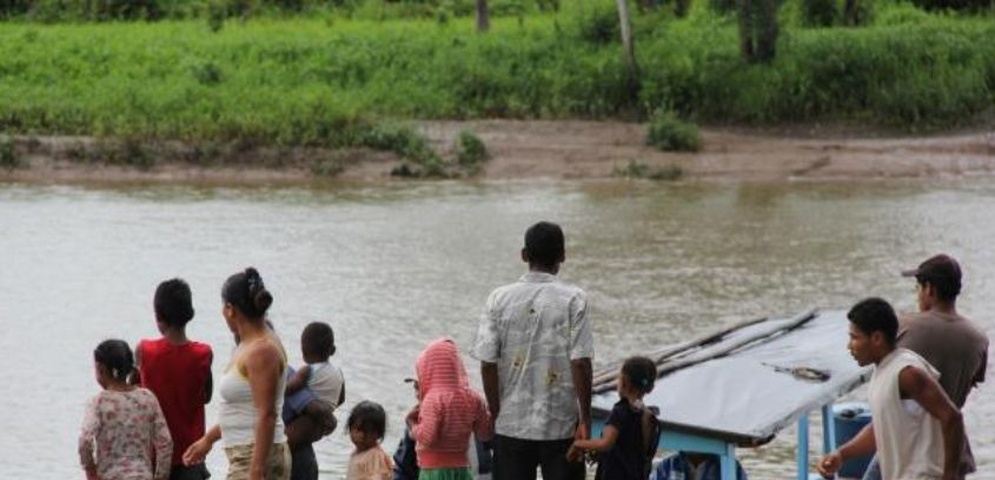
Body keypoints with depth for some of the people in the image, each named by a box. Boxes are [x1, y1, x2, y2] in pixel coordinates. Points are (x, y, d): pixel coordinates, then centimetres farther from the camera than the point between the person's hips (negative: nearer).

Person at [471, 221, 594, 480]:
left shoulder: (499, 298, -2)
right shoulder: (573, 300, -8)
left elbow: (487, 364, -3)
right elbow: (580, 363, -12)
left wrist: (495, 415, 6)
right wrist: (585, 419, -5)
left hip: (511, 425, 2)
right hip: (561, 425, -2)